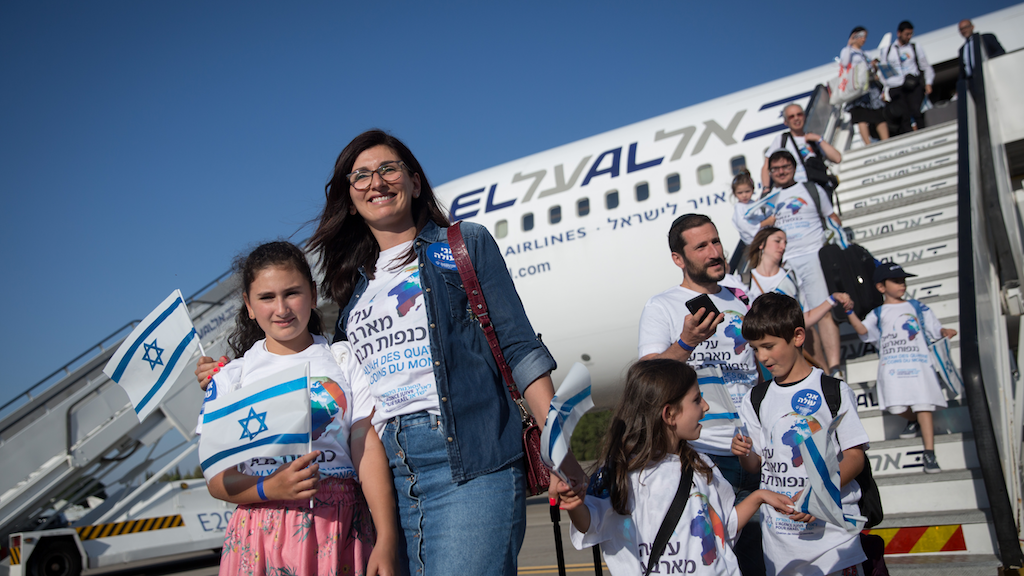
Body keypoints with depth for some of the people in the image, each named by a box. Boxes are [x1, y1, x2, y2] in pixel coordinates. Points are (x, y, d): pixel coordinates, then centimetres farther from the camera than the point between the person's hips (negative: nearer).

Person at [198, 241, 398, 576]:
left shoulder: (343, 360, 7)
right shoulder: (231, 378, 8)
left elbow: (369, 450, -1)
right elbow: (218, 479, 4)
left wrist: (387, 540, -9)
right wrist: (270, 488, -17)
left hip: (340, 529, 0)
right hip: (264, 533, 0)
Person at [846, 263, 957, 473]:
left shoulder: (917, 307, 18)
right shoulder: (878, 314, 13)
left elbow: (935, 329, 17)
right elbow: (862, 329, -4)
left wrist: (945, 332, -5)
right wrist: (850, 312, -16)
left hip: (918, 363, 0)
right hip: (891, 366, 0)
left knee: (923, 405, -9)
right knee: (897, 406, -8)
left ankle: (929, 452, -5)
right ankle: (914, 422, 28)